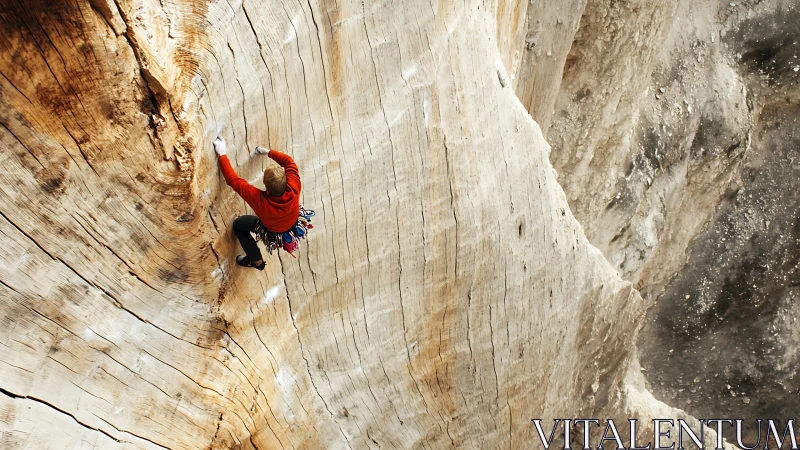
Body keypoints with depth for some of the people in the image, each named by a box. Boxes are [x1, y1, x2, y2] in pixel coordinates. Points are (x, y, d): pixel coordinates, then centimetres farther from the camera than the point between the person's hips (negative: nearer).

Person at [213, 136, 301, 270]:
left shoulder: (259, 199, -45)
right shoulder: (294, 189, -40)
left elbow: (233, 179, -36)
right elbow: (289, 161, -21)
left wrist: (222, 154, -28)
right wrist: (268, 152, -13)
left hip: (273, 232, -3)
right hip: (294, 224, 3)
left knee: (238, 225, 18)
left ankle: (257, 261, 33)